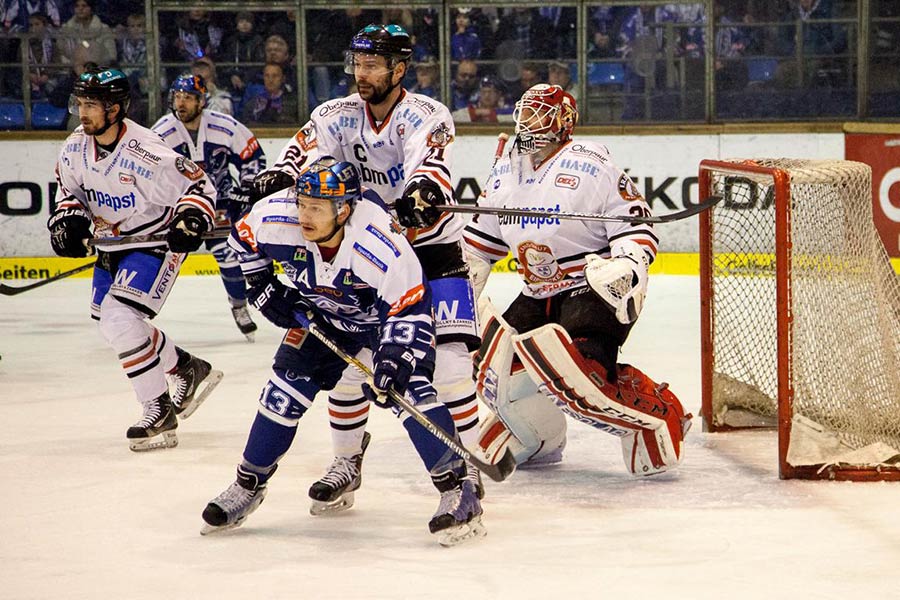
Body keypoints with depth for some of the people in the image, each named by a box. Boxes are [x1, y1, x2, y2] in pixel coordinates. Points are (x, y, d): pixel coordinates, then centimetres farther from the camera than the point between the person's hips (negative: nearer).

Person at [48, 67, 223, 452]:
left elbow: (199, 185, -19)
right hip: (111, 243, 9)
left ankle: (159, 412, -11)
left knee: (120, 320, -22)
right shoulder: (76, 146, -6)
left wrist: (190, 220, -34)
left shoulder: (146, 153, -28)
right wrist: (67, 218, -6)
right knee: (111, 325, 16)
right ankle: (188, 370, 35)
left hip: (156, 240, -9)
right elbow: (69, 186, 12)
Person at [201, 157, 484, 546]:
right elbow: (243, 237, -2)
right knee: (287, 388, -1)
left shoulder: (380, 245, -38)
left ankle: (457, 489, -17)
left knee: (407, 387, -21)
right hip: (321, 315, 4)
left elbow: (410, 309, -30)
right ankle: (248, 485, 15)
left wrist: (395, 357, -40)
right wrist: (263, 286, -2)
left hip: (382, 319, -4)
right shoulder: (277, 218, -26)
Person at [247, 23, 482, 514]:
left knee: (449, 360, -14)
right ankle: (346, 462, 16)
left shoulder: (426, 116, -16)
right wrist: (276, 180, -39)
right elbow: (306, 151, -17)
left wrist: (424, 189, -58)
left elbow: (430, 161, -35)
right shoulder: (337, 116, -2)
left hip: (432, 251, -4)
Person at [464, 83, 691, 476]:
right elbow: (483, 238, 21)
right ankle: (539, 442, 24)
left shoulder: (590, 166, -12)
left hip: (596, 292, -8)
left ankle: (656, 419, -11)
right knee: (495, 370, 0)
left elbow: (636, 225, -13)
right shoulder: (506, 171, 10)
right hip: (537, 297, 8)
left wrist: (626, 265, -31)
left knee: (578, 375, -29)